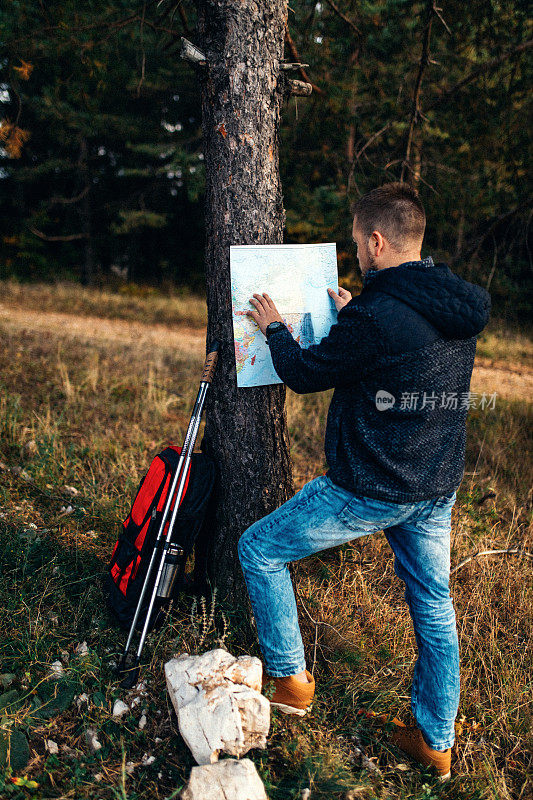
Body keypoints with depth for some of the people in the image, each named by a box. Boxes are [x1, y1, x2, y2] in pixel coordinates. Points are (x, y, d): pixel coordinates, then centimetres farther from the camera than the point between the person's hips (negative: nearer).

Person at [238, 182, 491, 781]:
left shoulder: (374, 315, -23)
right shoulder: (462, 309, 1)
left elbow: (305, 374, -9)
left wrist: (275, 329, 10)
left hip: (369, 490, -8)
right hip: (438, 488, 8)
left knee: (258, 550, 10)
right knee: (433, 603, 21)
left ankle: (289, 680, 23)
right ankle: (435, 741, 35)